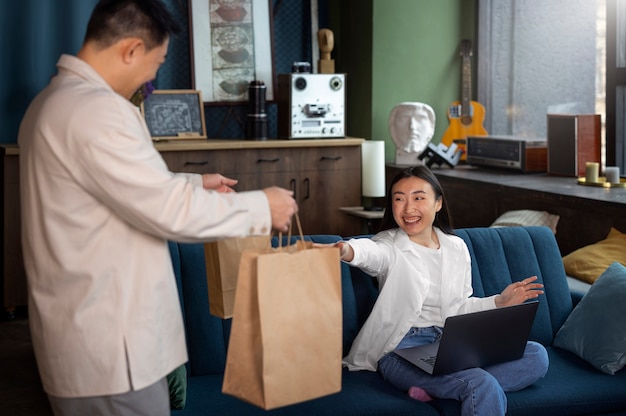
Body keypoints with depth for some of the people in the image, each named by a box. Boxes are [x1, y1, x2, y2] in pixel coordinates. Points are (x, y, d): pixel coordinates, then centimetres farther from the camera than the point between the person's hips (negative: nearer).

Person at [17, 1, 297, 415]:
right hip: (107, 349, -10)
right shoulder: (95, 109, -22)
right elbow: (170, 211, -23)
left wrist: (194, 184, 22)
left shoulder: (55, 100, 12)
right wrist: (262, 207, -10)